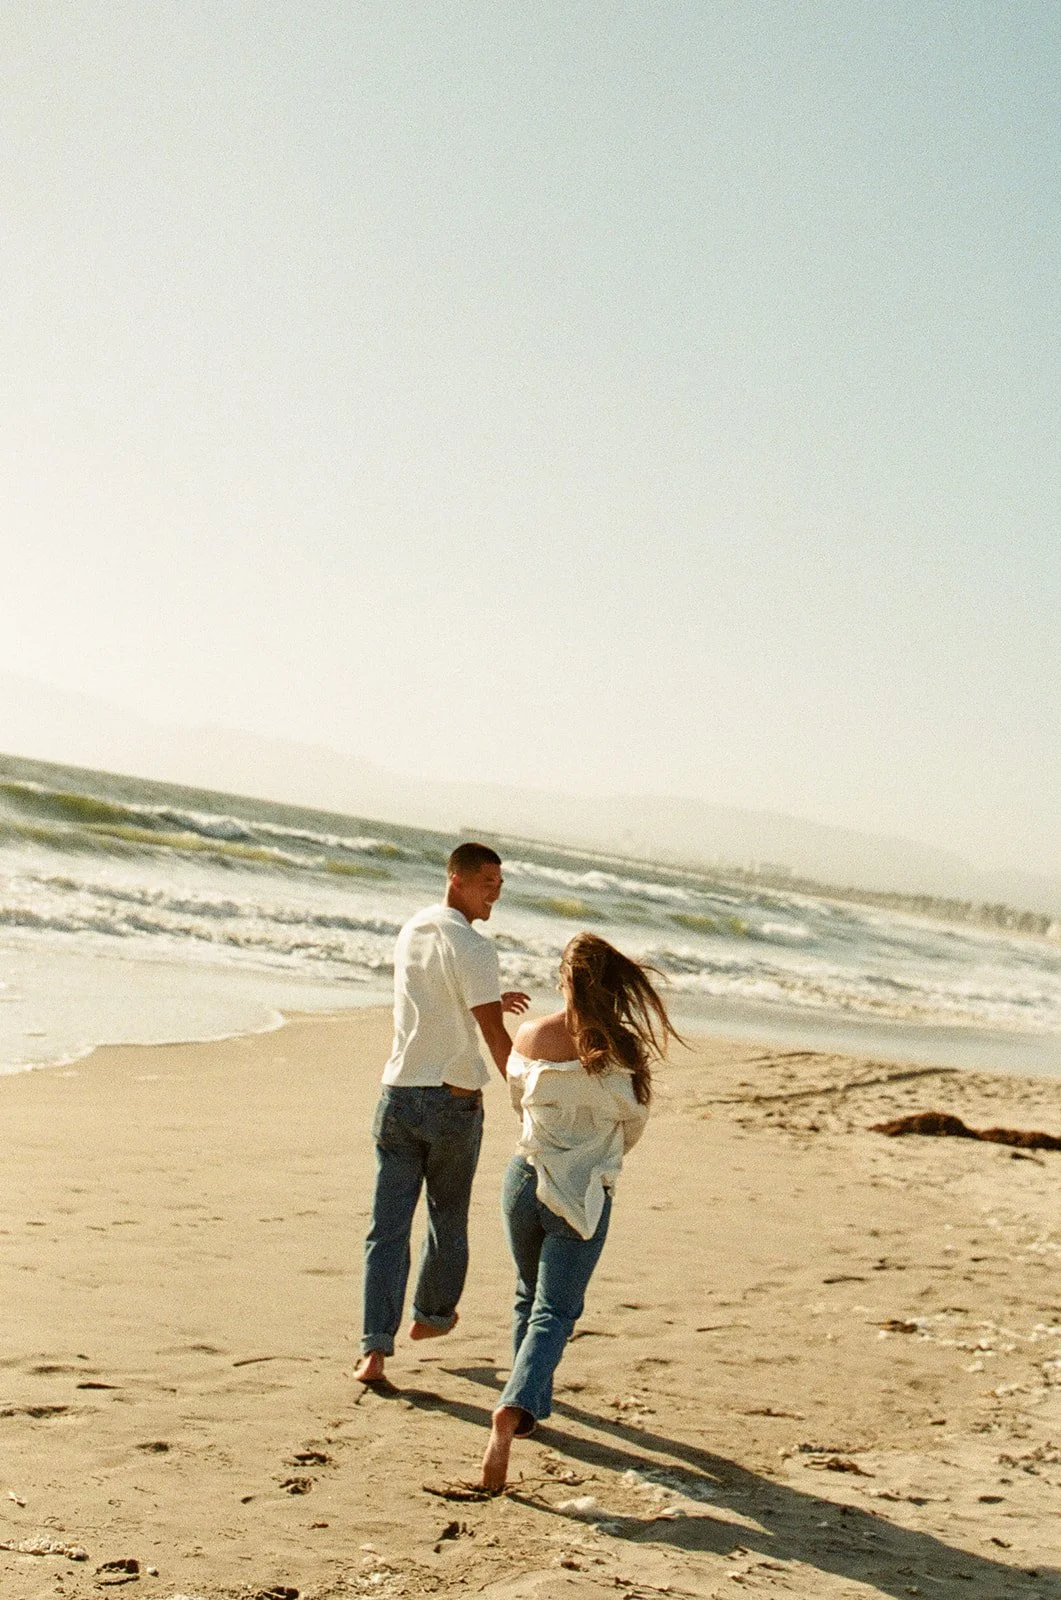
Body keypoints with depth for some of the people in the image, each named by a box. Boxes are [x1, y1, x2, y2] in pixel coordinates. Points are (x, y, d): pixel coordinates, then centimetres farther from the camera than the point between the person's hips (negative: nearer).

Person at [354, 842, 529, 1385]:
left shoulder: (410, 930, 11)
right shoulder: (472, 947, -13)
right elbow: (494, 1035, -17)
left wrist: (491, 1000, 26)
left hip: (398, 1094, 5)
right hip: (454, 1099, -5)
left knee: (388, 1227, 1)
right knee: (447, 1219, 17)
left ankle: (375, 1347, -7)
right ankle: (432, 1314, 35)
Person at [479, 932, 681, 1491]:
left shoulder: (529, 1037, -6)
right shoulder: (624, 1050, -13)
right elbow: (631, 1130, 0)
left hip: (525, 1178, 3)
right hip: (584, 1194, -3)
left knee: (529, 1298, 23)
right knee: (555, 1313, 1)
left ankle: (530, 1405, 36)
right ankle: (514, 1408, -20)